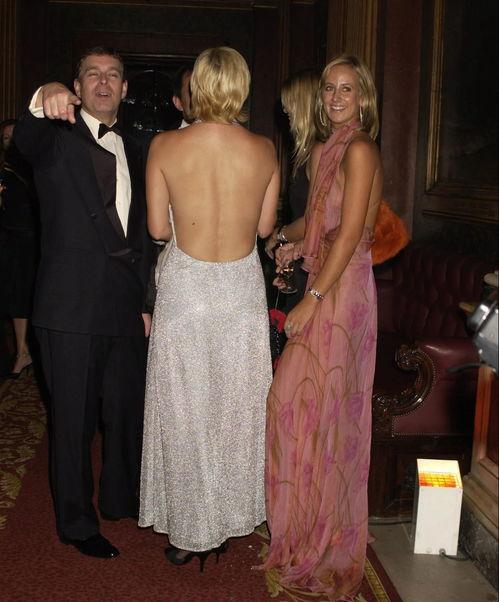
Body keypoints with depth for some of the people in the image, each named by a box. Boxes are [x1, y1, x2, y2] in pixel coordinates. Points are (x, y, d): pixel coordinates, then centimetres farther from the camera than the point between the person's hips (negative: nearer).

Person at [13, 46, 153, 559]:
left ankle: (121, 499, 38)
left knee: (128, 409, 17)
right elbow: (25, 141, -27)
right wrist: (44, 100, -49)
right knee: (74, 418, 4)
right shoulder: (58, 137, -2)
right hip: (71, 304, -6)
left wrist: (144, 299, 15)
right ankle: (76, 522, 20)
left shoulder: (130, 151, 17)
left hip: (125, 304, 6)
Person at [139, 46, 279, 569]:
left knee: (184, 413, 11)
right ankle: (226, 522, 31)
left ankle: (186, 534, 22)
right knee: (234, 409, 16)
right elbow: (265, 226, 4)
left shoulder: (165, 146, -10)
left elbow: (158, 228, -4)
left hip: (185, 289, -1)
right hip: (242, 291, 2)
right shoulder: (263, 150, -6)